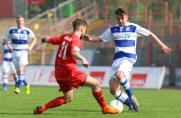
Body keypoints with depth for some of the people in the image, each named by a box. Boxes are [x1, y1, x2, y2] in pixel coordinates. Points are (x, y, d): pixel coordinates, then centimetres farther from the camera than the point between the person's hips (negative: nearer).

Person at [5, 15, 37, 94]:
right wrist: (9, 45, -5)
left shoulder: (27, 31, 0)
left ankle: (18, 88, -19)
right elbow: (7, 39, 15)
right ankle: (27, 85, 28)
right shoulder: (11, 30, 3)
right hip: (15, 52, 3)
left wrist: (31, 47, -1)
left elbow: (34, 39, 13)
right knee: (18, 71, 7)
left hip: (23, 52, -3)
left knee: (21, 70, -17)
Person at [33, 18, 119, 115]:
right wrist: (82, 59, -46)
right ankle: (104, 108, 3)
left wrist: (45, 40, 43)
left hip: (59, 73, 8)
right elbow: (74, 53, -31)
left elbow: (50, 40, 21)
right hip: (69, 71, -8)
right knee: (95, 84, -3)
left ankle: (42, 108, 10)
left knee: (68, 99, 19)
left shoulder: (64, 37, 12)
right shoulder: (76, 40, -11)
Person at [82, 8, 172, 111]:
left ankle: (131, 97, -18)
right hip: (117, 59, 5)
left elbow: (150, 34, 8)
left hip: (129, 58, -5)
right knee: (113, 90, -9)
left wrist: (161, 44, 6)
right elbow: (100, 39, 20)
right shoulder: (113, 29, 14)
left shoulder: (134, 28, 3)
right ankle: (131, 105, 6)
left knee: (119, 74, -38)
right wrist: (90, 39, 0)